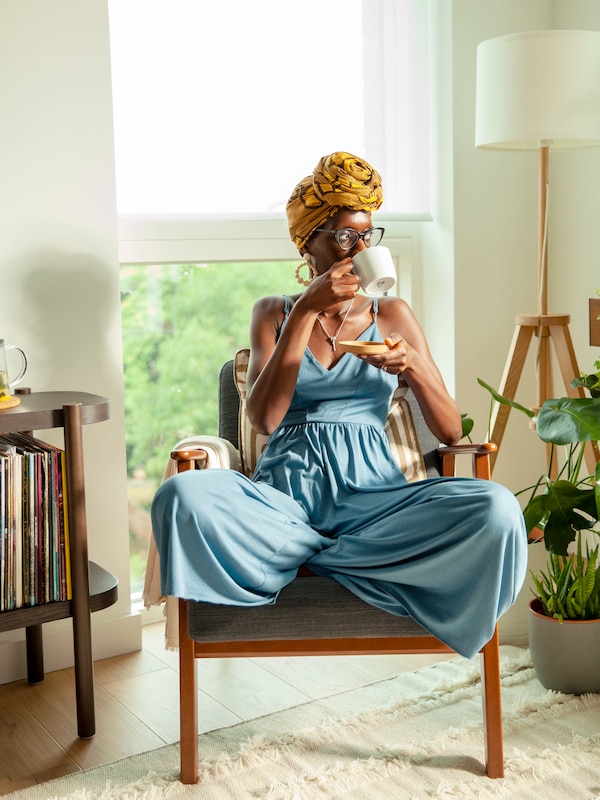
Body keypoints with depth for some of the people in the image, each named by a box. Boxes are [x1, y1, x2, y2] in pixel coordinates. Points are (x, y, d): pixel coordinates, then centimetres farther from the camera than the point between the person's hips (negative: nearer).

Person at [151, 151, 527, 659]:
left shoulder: (392, 315, 14)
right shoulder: (275, 313, 13)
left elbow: (451, 431, 8)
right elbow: (264, 419, -6)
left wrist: (412, 366, -12)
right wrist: (307, 312, -10)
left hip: (370, 490, 2)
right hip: (287, 494, -1)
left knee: (496, 509, -28)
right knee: (183, 496, -32)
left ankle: (302, 554, -15)